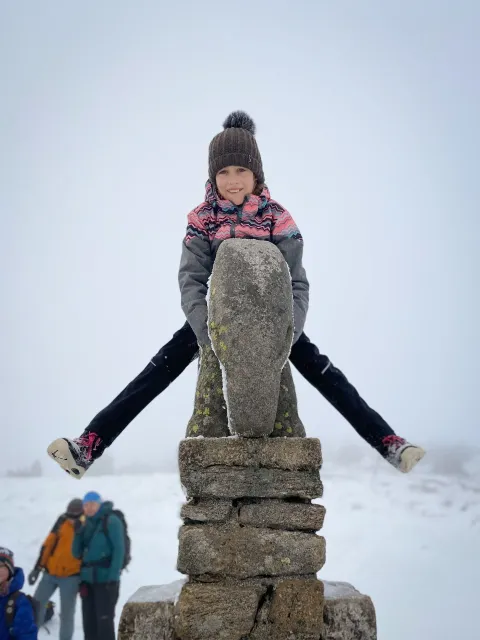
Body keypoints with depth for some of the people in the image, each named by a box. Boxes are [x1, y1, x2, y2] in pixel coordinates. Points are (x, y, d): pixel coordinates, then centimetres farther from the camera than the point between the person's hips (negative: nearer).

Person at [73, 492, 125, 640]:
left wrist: (113, 577, -19)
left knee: (104, 620, -9)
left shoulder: (111, 521, -4)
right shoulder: (87, 525, 16)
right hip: (88, 579, 7)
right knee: (89, 621, 7)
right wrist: (78, 533, -3)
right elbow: (76, 553, 13)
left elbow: (119, 550, -11)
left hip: (106, 579, -7)